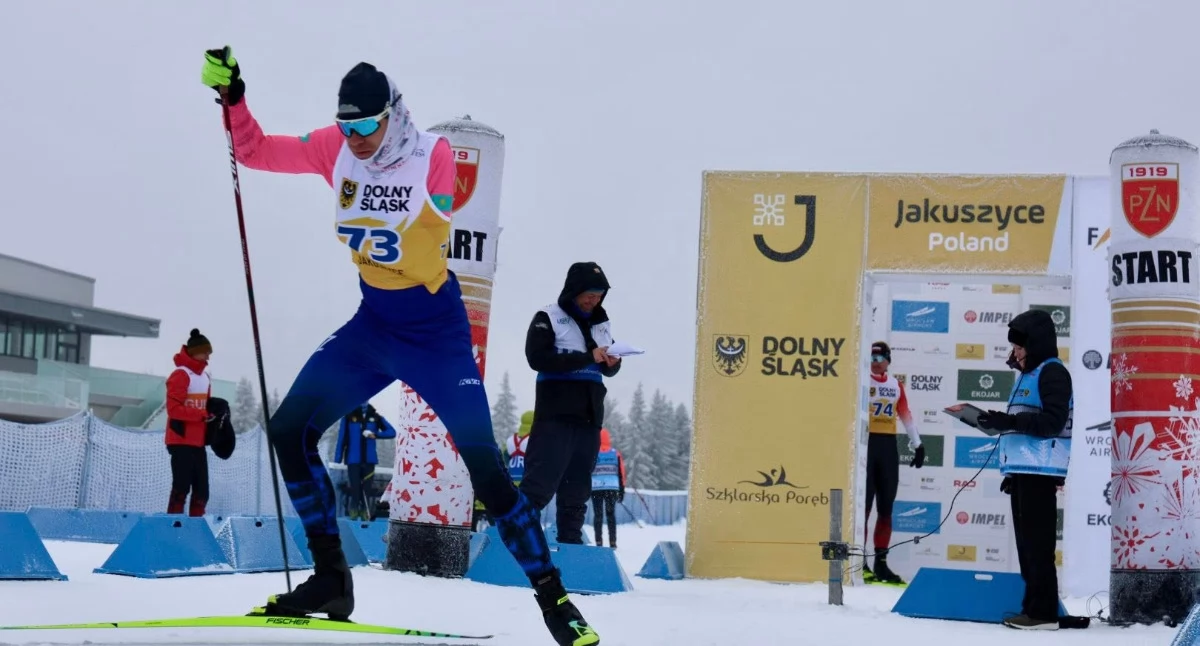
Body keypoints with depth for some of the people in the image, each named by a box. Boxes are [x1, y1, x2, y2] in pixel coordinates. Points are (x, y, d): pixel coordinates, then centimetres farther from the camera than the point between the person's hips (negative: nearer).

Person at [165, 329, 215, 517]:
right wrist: (202, 416, -23)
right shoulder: (181, 375, -12)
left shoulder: (205, 376, 15)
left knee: (202, 490, 8)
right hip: (181, 440, -8)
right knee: (182, 487, -8)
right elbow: (174, 408, -19)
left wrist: (214, 417, 2)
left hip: (199, 441, 8)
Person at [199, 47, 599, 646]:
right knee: (288, 430, -3)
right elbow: (256, 151, 1)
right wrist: (232, 97, -13)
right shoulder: (336, 147, -3)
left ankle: (552, 596, 0)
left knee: (484, 467, -11)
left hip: (436, 331, -5)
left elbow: (434, 236, -19)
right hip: (372, 325, 5)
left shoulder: (432, 154, -15)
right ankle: (331, 579, 6)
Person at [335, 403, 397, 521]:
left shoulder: (375, 416, 7)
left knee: (366, 490, 2)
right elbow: (342, 439, 0)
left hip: (369, 460, 2)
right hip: (353, 460, -2)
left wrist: (375, 434, -15)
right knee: (355, 489, -6)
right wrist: (337, 460, -4)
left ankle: (365, 515, 6)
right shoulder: (349, 416, 0)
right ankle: (354, 514, 1)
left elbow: (391, 432, 2)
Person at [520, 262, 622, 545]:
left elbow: (610, 369, 22)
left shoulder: (602, 324, 17)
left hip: (589, 417, 6)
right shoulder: (548, 318, -2)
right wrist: (588, 357, -20)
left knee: (578, 486, 8)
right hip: (556, 415, -6)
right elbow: (537, 357, -16)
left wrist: (612, 362, -3)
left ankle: (570, 540, 12)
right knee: (540, 481, -13)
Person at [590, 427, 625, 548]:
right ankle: (613, 542, 1)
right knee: (611, 515, 7)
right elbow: (621, 473, 8)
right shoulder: (616, 453, 8)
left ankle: (599, 542, -5)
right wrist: (621, 490, 12)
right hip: (612, 488, 2)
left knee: (598, 515, 1)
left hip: (596, 488, -2)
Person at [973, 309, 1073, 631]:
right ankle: (1034, 608, 13)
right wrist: (1000, 423, 17)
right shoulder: (1028, 375, 24)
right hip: (1022, 469, 10)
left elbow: (1053, 422, -16)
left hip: (1040, 471, -10)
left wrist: (1009, 421, -20)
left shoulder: (1052, 372, -6)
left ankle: (1042, 612, -12)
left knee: (1037, 543, -11)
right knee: (1026, 543, 9)